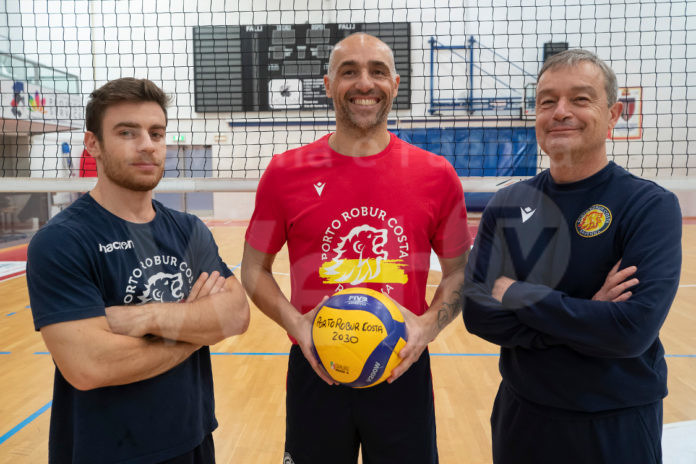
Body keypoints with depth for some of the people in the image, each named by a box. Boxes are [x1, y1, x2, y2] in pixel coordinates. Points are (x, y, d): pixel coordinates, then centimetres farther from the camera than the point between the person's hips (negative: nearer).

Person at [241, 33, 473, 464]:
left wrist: (429, 325, -13)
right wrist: (294, 322, -13)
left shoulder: (437, 175, -5)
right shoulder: (286, 172, -5)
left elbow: (458, 273, 5)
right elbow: (255, 270, 3)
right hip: (316, 371, 0)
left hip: (403, 370, 1)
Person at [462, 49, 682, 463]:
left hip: (618, 426, -3)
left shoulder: (651, 206, -13)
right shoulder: (507, 204, -3)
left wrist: (516, 294, -19)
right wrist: (585, 320, -20)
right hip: (520, 413, 3)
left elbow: (633, 330, -25)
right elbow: (476, 312, -11)